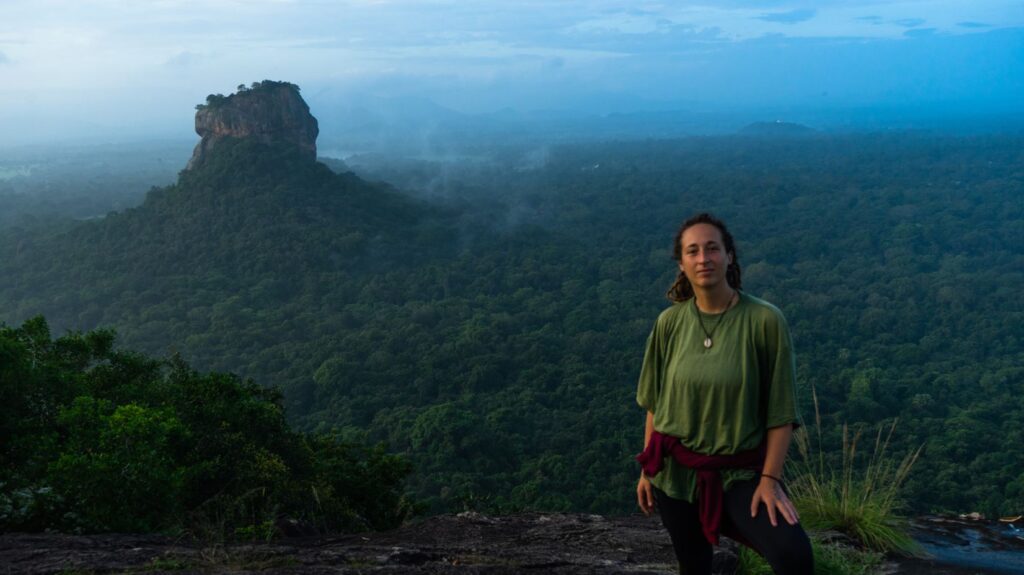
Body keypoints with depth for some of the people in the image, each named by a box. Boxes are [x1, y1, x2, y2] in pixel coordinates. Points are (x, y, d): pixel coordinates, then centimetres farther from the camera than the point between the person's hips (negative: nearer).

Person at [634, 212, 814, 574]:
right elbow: (655, 402, 7)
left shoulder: (765, 320, -13)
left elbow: (780, 411, -9)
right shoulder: (670, 322, -3)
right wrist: (647, 468, 7)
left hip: (740, 470, -2)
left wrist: (770, 479, -13)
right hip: (674, 470, 3)